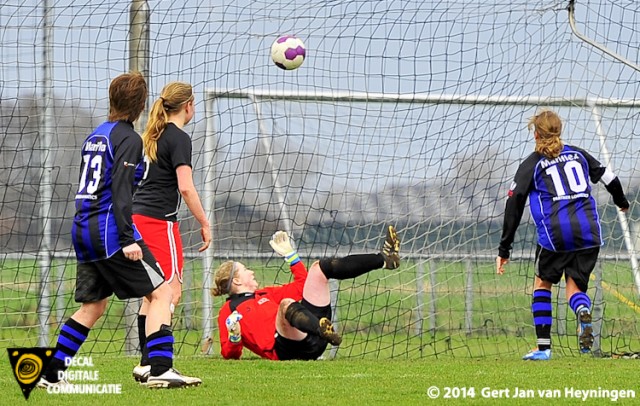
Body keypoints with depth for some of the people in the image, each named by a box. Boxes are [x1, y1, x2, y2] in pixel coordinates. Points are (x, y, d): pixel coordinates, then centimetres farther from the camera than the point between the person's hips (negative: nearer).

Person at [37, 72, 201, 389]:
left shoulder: (95, 136, 17)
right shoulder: (128, 139, -8)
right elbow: (120, 189, -18)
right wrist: (127, 239, -21)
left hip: (83, 230, 8)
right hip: (109, 229, -8)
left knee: (93, 306, 16)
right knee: (160, 293, -5)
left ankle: (51, 374, 13)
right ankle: (161, 369, -17)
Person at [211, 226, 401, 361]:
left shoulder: (264, 294, 30)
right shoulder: (228, 312, 8)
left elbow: (301, 287, 35)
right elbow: (229, 354, -1)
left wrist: (290, 255, 33)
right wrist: (234, 338, -21)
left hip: (312, 338, 8)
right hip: (286, 349, -8)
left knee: (320, 267, 11)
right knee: (286, 304, -40)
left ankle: (384, 259, -2)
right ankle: (322, 330, -72)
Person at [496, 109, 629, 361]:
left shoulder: (531, 165, 7)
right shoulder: (577, 154, 17)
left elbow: (514, 206, 2)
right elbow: (608, 177, 25)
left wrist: (504, 249, 4)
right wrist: (621, 202, 47)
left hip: (555, 234, -3)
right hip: (588, 232, 3)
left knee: (543, 283, 17)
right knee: (575, 286, 13)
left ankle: (544, 347, 9)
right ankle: (583, 311, -25)